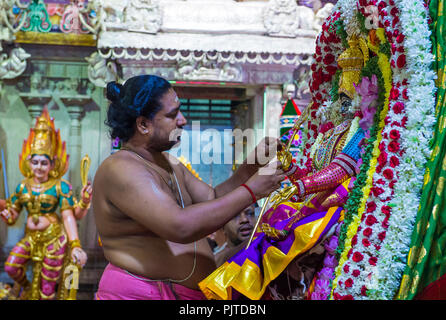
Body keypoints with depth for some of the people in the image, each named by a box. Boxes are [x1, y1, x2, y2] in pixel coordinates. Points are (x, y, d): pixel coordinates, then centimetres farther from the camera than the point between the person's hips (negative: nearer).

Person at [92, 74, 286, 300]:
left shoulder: (169, 164, 11)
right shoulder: (120, 169, -20)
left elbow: (214, 201, 13)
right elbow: (180, 226, -30)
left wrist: (254, 164, -1)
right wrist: (250, 191, -23)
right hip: (140, 292, -8)